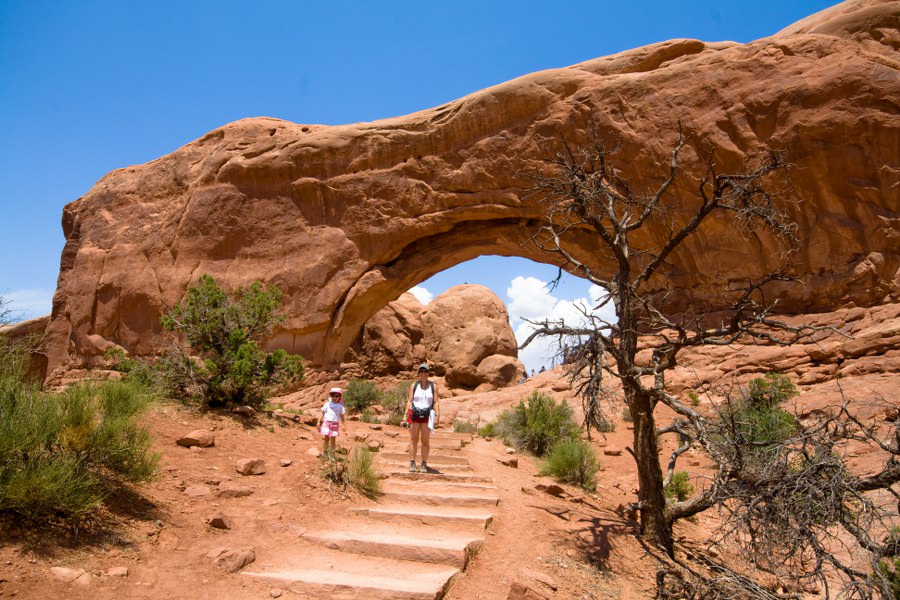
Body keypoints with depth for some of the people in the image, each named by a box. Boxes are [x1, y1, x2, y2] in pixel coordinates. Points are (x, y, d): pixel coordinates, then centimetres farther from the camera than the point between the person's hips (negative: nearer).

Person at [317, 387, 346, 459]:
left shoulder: (340, 406, 7)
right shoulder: (327, 404, 5)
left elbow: (342, 416, 8)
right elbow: (323, 414, 8)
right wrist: (319, 422, 6)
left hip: (335, 424, 0)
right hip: (327, 422, 0)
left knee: (333, 439, 0)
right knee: (326, 437, -3)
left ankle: (332, 454, 5)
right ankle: (325, 452, 10)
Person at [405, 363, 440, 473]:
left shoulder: (433, 386, 5)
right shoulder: (414, 385, 6)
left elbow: (436, 402, 1)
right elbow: (409, 401, 5)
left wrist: (437, 416, -9)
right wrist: (406, 415, -3)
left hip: (427, 416, 0)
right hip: (414, 414, 0)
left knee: (426, 441, 0)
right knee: (413, 440, 0)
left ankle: (424, 465, 6)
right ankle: (412, 463, 5)